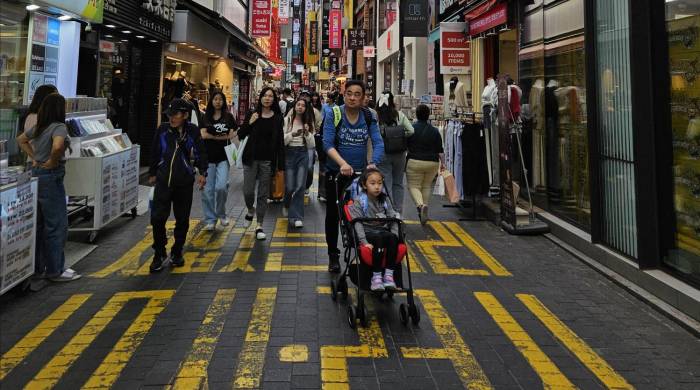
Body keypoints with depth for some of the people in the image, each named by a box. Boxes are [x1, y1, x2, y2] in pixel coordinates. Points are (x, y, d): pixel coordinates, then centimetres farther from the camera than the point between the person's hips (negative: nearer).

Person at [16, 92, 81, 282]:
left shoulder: (37, 127, 11)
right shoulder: (59, 127, -15)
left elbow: (21, 140, 27)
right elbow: (57, 147, -34)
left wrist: (34, 157, 17)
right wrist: (52, 162, -17)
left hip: (36, 174, 9)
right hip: (51, 177, -9)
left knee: (38, 224, 15)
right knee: (56, 225, -1)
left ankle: (37, 267, 24)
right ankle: (55, 270, 4)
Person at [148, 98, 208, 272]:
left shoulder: (193, 131, -4)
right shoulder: (163, 130, 1)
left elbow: (201, 153, 0)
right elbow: (154, 153, 11)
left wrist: (202, 173, -9)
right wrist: (152, 174, 18)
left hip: (185, 183, -1)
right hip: (163, 181, 1)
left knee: (182, 220, 8)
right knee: (157, 218, -6)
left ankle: (177, 252, 26)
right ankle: (159, 253, 11)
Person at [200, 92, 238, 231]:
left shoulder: (228, 117, 9)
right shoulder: (205, 117, 8)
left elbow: (232, 135, 1)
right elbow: (203, 135, -4)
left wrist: (212, 136, -6)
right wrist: (221, 136, -5)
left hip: (223, 157, -1)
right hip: (208, 157, 1)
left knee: (221, 186, -16)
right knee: (207, 190, -1)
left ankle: (221, 214, 8)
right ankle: (210, 220, 10)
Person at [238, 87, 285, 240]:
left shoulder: (278, 118, 1)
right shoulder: (252, 115, 2)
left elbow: (280, 142, 1)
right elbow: (240, 136, 2)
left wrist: (281, 165, -2)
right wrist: (249, 123, -15)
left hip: (267, 160, 0)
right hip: (251, 158, 0)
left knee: (263, 194, 5)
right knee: (248, 191, -3)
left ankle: (259, 226, 14)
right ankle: (251, 210, 31)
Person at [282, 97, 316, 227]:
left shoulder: (308, 122, 8)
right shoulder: (287, 120, -1)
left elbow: (312, 145, 6)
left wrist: (307, 133, -10)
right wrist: (292, 134, -20)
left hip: (303, 154, 2)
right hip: (289, 153, -2)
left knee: (300, 186, -6)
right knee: (290, 186, -1)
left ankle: (296, 217, -2)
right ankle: (286, 205, 33)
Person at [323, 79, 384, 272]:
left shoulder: (369, 117, -3)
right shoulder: (333, 114, -10)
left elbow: (378, 143, -11)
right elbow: (328, 144, -18)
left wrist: (373, 163, -30)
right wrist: (342, 163, -33)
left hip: (361, 173, 1)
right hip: (336, 173, -1)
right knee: (333, 214, 8)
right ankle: (333, 256, 22)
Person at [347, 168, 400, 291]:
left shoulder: (385, 200, 11)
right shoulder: (359, 201, -2)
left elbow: (393, 219, 7)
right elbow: (357, 223, -10)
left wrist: (395, 236, -10)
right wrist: (364, 242, -22)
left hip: (383, 231, 4)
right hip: (367, 232, -4)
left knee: (392, 237, -30)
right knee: (379, 238, -36)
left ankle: (389, 275, -29)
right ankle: (376, 277, -31)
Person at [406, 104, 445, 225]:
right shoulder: (434, 131, 3)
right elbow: (440, 150, 3)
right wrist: (443, 163, 13)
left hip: (414, 162, -3)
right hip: (432, 163, 3)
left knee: (413, 186, 3)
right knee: (427, 186, 17)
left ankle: (420, 205, -23)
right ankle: (424, 210, 20)